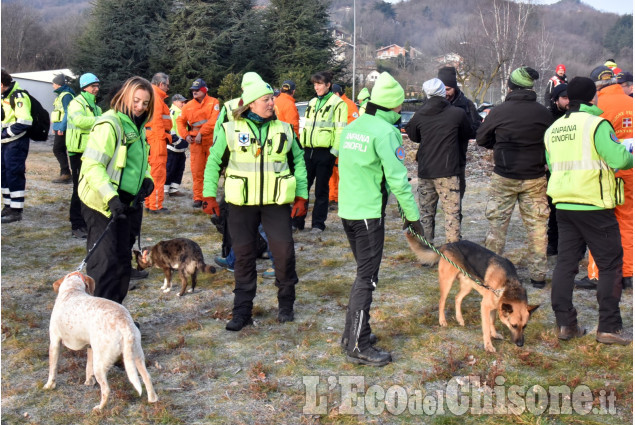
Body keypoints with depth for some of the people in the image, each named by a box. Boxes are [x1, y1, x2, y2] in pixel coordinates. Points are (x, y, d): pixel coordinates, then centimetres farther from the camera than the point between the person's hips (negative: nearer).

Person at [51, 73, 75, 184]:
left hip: (63, 129, -10)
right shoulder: (61, 95, 18)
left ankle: (66, 174, -10)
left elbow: (68, 113, -20)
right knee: (60, 150, 12)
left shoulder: (66, 96, -14)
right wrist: (55, 126, 27)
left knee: (57, 150, -11)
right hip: (60, 128, 10)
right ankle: (65, 174, 16)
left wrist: (62, 127, -23)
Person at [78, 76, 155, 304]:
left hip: (128, 204, 9)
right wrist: (110, 198, -32)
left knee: (122, 262, 16)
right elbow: (92, 165, -23)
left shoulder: (137, 126, 12)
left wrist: (147, 178, 4)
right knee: (106, 264, -5)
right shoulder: (109, 124, -16)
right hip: (104, 205, -9)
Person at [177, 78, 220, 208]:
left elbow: (213, 121, -11)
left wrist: (201, 133, -15)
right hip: (195, 143, 2)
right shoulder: (188, 106, 10)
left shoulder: (213, 102, 0)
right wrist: (185, 135, -1)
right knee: (196, 171, 0)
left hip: (211, 141, -2)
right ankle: (197, 198, 6)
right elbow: (180, 121, 15)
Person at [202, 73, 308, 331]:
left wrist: (301, 196, 5)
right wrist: (210, 196, 0)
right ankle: (242, 311, 16)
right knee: (244, 254, 5)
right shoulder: (230, 130, 1)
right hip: (241, 203, -1)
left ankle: (286, 304, 19)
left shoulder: (284, 129, 7)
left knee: (284, 251, -3)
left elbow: (298, 162, 12)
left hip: (276, 202, 1)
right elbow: (214, 162, 6)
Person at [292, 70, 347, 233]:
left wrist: (334, 151, -15)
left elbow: (340, 130, -9)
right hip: (308, 151, 6)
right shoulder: (312, 102, 17)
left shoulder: (337, 103, -3)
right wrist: (302, 145, 13)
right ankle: (297, 221, 13)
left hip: (325, 152, -6)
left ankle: (318, 223, 11)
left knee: (321, 189, 3)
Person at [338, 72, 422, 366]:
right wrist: (412, 215, -10)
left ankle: (353, 333, 27)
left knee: (364, 272, 19)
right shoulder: (385, 131, -14)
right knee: (367, 278, -3)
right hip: (369, 213, -8)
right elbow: (397, 178, -16)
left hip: (346, 209, 8)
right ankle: (358, 347, 1)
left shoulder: (352, 126, 11)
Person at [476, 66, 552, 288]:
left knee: (497, 224, 9)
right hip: (535, 178, 1)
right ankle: (538, 274, 14)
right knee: (537, 225, 10)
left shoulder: (499, 111, -8)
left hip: (503, 178, -1)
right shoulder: (543, 113, -4)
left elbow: (481, 139, 4)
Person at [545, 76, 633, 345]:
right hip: (593, 205, -7)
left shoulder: (553, 129, 12)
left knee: (565, 262, 10)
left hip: (563, 204, 7)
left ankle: (565, 323, 11)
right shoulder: (596, 124, -11)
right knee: (610, 264, 3)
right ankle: (609, 327, 3)